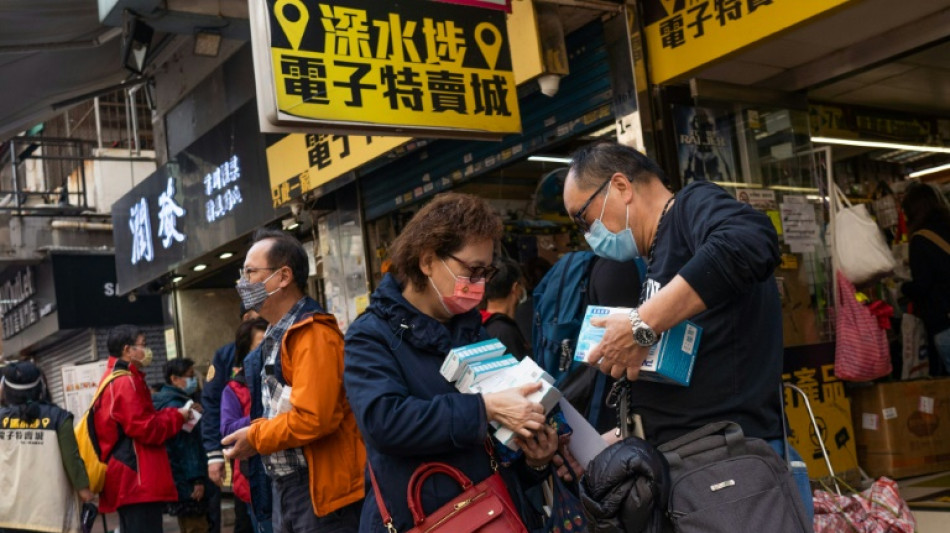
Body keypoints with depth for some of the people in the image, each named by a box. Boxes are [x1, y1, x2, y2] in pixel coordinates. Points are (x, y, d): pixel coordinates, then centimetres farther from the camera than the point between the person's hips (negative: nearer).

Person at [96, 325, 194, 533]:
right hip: (138, 479, -11)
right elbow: (145, 428, -19)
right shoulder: (126, 381, -14)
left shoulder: (114, 380, 19)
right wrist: (177, 416, -4)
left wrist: (171, 415, 9)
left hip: (129, 478, 11)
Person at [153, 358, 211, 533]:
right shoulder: (175, 405, -15)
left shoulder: (170, 402, 17)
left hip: (179, 480, 11)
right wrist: (197, 479, -22)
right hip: (187, 482, -11)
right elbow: (187, 446, -20)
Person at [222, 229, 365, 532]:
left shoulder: (312, 334, -17)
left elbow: (314, 417, -25)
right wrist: (257, 432, 3)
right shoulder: (277, 336, 14)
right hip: (286, 486, 10)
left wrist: (255, 438, -12)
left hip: (321, 490, -10)